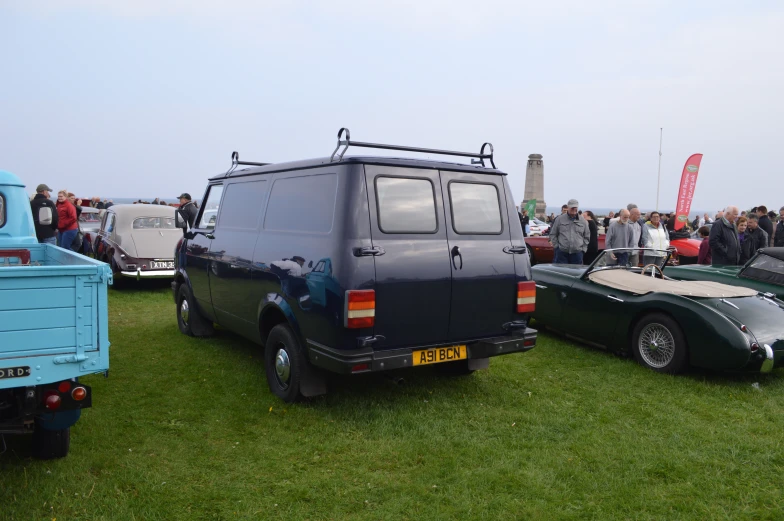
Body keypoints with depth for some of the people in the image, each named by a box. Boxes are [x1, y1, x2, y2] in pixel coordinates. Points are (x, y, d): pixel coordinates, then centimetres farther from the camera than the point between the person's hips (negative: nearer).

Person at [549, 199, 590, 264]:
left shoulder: (583, 220, 10)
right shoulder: (560, 219, 5)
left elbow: (587, 237, 16)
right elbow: (553, 234, 9)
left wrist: (583, 249, 7)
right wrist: (556, 246, 1)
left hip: (577, 253, 2)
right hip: (562, 252, -2)